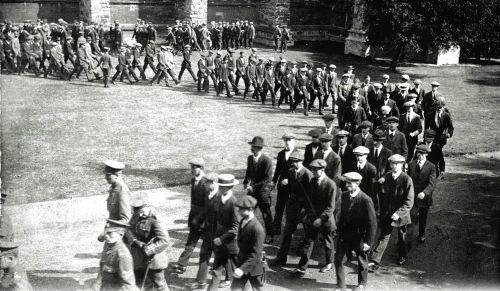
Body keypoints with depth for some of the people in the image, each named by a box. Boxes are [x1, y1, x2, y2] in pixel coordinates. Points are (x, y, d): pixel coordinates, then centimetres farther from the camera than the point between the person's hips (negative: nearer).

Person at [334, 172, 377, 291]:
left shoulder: (366, 200, -20)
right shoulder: (344, 195, -1)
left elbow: (372, 222, -17)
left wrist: (368, 242, -16)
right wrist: (339, 230, 8)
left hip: (359, 237, -5)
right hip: (345, 236, 5)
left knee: (362, 262, 15)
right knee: (338, 259, 1)